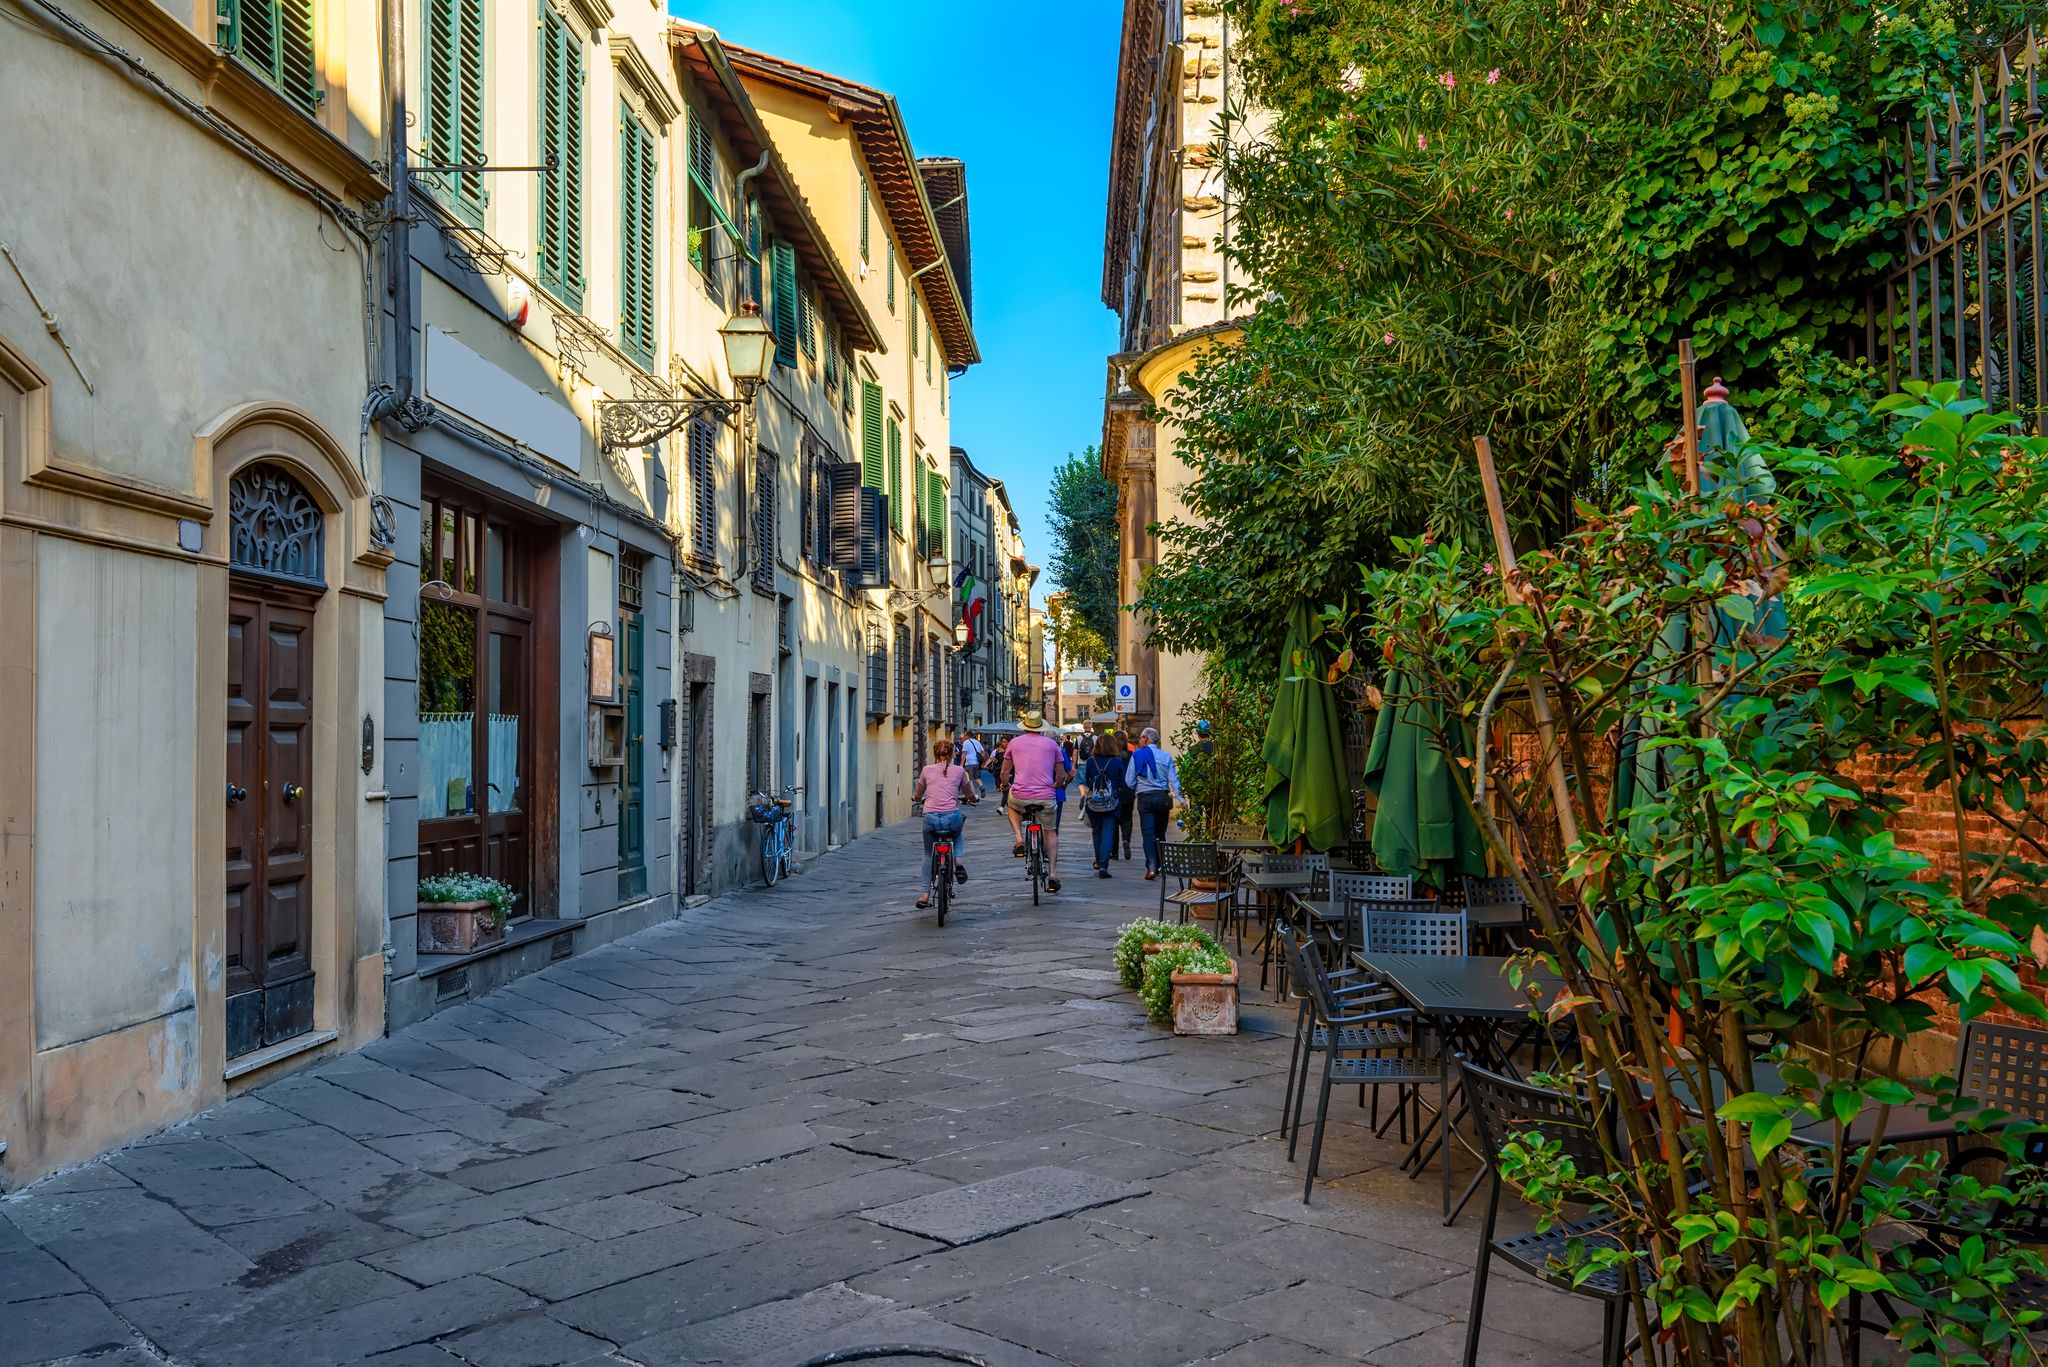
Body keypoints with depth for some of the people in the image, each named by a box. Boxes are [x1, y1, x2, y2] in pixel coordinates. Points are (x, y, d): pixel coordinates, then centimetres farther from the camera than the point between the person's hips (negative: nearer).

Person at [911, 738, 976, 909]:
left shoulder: (927, 770, 8)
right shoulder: (959, 770, 7)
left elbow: (917, 796, 21)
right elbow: (970, 796, 18)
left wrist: (915, 797, 44)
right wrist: (975, 797, 41)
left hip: (931, 818, 0)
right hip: (952, 818, 0)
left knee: (928, 855, 23)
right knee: (959, 831, 37)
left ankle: (925, 893, 16)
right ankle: (957, 860, 14)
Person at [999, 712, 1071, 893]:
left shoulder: (1015, 742, 8)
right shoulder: (1051, 743, 9)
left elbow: (1005, 772, 14)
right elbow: (1061, 775, 13)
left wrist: (1005, 786, 35)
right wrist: (1058, 785, 34)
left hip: (1020, 796, 0)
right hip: (1045, 797, 0)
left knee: (1012, 806, 35)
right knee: (1050, 832, 19)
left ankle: (1019, 839, 12)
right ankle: (1052, 875, 10)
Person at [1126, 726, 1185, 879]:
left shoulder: (1137, 755, -2)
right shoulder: (1166, 756, 2)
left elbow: (1129, 781, 0)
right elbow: (1173, 780, -3)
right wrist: (1180, 799, -4)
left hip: (1145, 798, -2)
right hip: (1163, 797, 2)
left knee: (1148, 834, -2)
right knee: (1160, 834, 13)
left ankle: (1151, 867, -14)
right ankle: (1160, 866, 17)